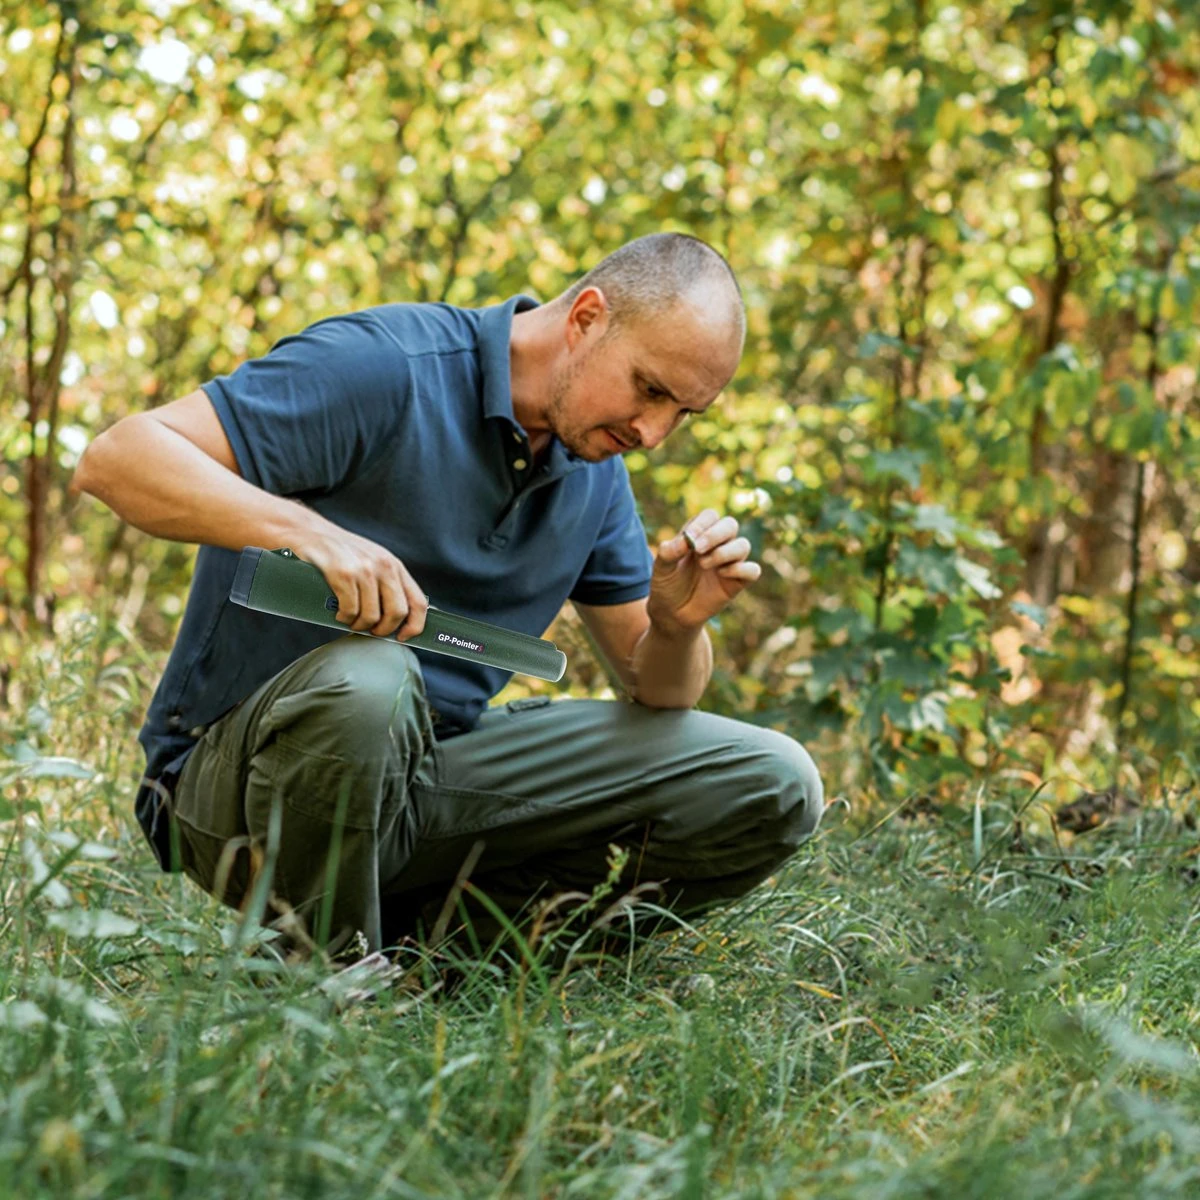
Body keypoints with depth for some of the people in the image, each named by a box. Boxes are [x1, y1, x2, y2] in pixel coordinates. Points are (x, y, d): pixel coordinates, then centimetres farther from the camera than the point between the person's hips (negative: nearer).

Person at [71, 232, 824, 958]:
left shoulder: (594, 469, 6)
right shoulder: (384, 368, -17)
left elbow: (658, 689, 11)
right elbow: (118, 458, -23)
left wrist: (678, 625, -13)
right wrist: (306, 530, -38)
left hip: (436, 762, 7)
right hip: (239, 770, -6)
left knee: (773, 789, -6)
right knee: (366, 683, -43)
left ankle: (418, 932, -5)